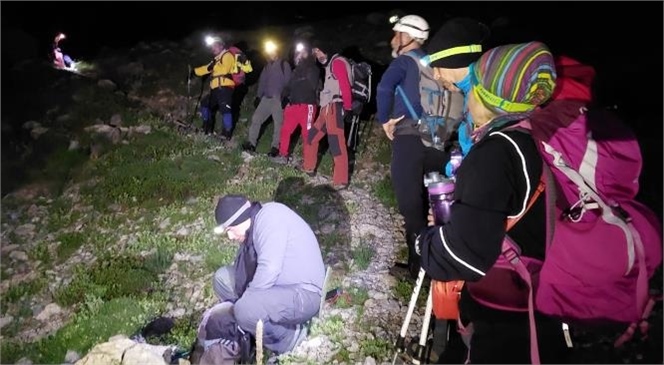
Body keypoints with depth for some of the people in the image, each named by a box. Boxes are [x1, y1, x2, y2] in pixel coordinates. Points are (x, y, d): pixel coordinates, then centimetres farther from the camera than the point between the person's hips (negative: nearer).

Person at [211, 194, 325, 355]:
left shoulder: (269, 215, -20)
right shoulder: (252, 228, 9)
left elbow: (269, 270, -28)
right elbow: (243, 270, 6)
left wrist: (245, 303, -17)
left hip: (303, 295, -10)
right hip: (278, 288, 10)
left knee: (246, 310, -33)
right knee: (222, 277, 11)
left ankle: (288, 338, -4)